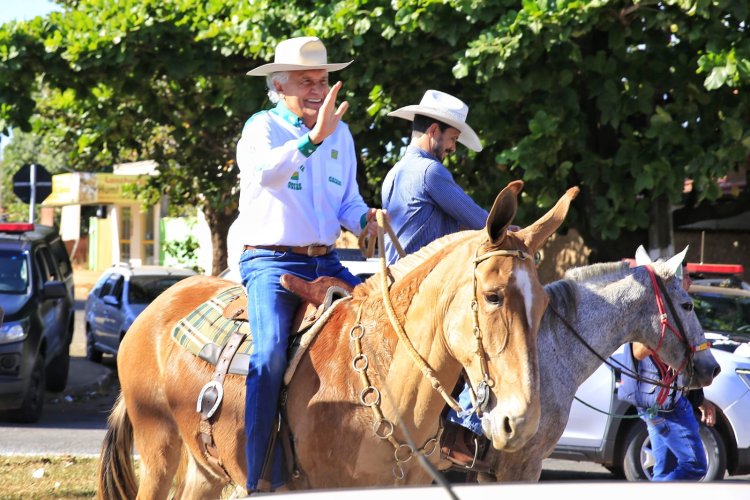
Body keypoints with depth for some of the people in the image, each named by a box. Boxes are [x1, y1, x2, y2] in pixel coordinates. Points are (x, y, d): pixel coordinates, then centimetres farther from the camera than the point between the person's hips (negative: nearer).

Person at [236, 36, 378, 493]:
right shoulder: (262, 127, -5)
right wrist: (314, 137, -41)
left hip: (326, 262, 6)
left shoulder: (341, 133, 13)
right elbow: (266, 171, -28)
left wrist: (366, 219, -4)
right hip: (271, 262, -6)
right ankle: (261, 479, -25)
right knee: (271, 351, -27)